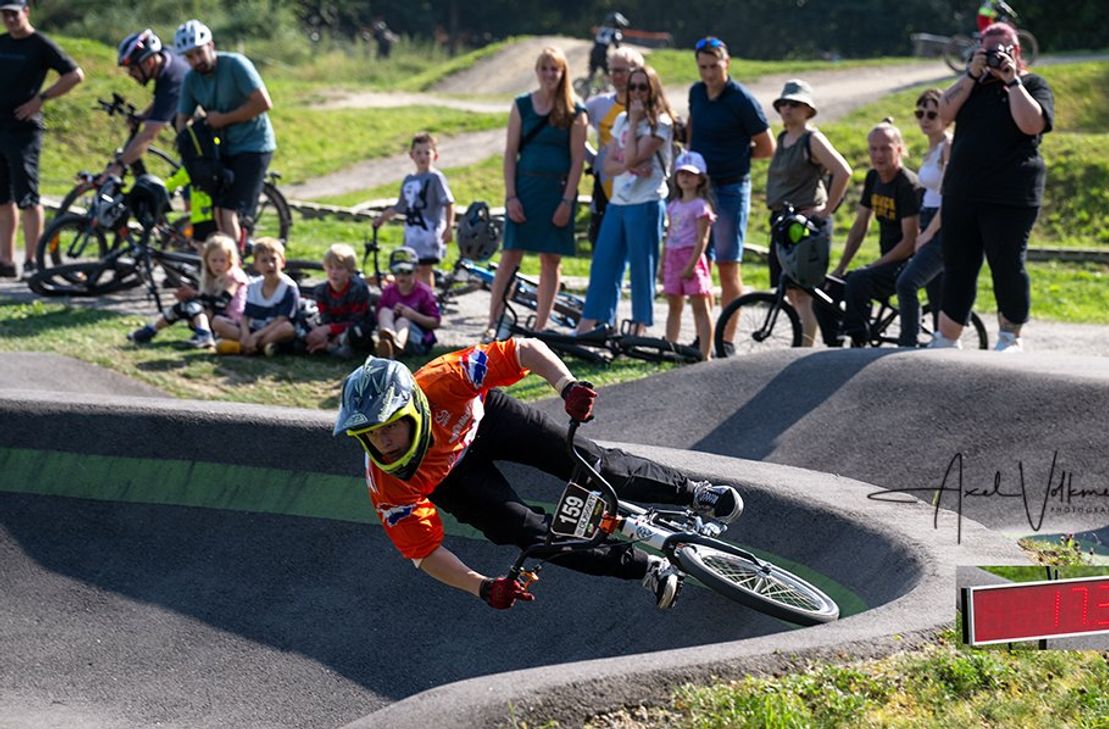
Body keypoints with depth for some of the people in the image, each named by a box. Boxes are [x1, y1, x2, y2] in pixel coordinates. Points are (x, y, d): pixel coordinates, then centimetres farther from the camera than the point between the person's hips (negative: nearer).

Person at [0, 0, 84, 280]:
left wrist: (41, 99, -14)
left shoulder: (40, 45, -4)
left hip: (23, 129, -7)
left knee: (26, 199, -8)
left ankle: (32, 261, -4)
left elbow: (75, 75, -10)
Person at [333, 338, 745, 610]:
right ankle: (646, 569, 8)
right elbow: (424, 552, -29)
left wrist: (568, 386, -54)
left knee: (586, 463, -2)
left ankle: (692, 492, 24)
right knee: (530, 532, -11)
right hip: (448, 479, 0)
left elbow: (528, 351, -37)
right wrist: (482, 587, -43)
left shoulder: (442, 380, -43)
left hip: (483, 417, 0)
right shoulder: (388, 484, -39)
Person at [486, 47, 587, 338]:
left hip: (557, 190, -1)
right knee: (510, 255, -4)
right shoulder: (522, 106, 5)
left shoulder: (574, 112, 0)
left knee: (551, 259, 3)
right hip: (525, 186, 1)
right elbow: (510, 152, 4)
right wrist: (510, 195, -5)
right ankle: (492, 323, -2)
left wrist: (567, 201, -10)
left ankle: (540, 327, 9)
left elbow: (578, 159, -2)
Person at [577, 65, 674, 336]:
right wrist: (631, 167, -12)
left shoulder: (660, 123, -6)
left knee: (642, 269, -1)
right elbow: (609, 165, 8)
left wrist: (635, 122, -10)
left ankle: (637, 332, 6)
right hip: (617, 203, 7)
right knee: (602, 266, 7)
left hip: (646, 205, -7)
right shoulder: (622, 120, 14)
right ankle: (583, 330, 10)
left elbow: (632, 157, -17)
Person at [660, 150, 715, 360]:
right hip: (673, 258, 7)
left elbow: (702, 238, -12)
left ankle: (705, 354, -9)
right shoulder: (674, 205, 15)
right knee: (674, 306, 11)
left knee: (700, 307, -6)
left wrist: (692, 264, -19)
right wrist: (662, 265, 15)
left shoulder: (701, 205, -6)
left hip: (692, 257, -7)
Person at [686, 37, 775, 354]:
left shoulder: (742, 100, -11)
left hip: (730, 189, -6)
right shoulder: (696, 93, 7)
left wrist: (736, 156, 2)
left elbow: (767, 147, -5)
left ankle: (727, 340, 2)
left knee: (728, 267, -3)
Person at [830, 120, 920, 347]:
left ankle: (858, 344, -29)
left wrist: (873, 267, -17)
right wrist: (840, 268, 9)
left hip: (908, 263, -8)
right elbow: (859, 226, 15)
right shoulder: (873, 178, 9)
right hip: (887, 262, 8)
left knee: (857, 281, -32)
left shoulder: (908, 185, -15)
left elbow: (910, 242, -18)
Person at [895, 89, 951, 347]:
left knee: (907, 282, -23)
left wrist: (928, 233, -17)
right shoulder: (932, 149, 16)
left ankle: (907, 343, -23)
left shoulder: (949, 146, -11)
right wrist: (923, 231, 13)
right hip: (930, 226, 10)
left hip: (945, 228, -10)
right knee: (937, 298, 10)